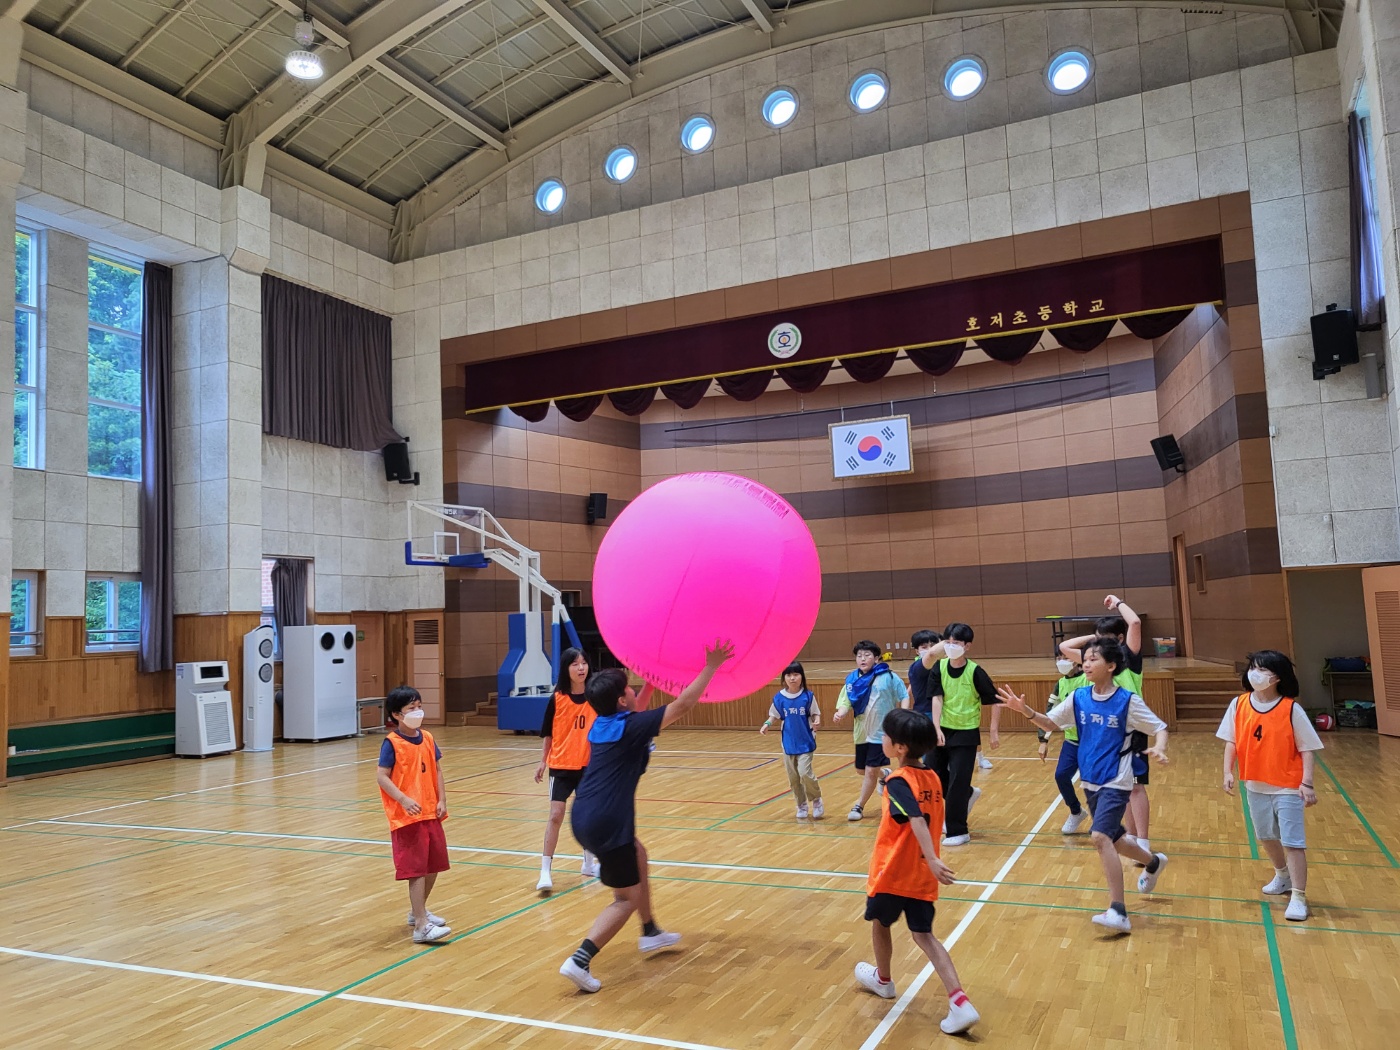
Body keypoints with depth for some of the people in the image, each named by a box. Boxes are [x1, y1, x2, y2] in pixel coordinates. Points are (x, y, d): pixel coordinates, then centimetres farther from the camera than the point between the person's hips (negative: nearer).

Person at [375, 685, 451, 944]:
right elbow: (381, 776, -15)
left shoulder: (427, 738, 7)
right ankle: (421, 926, -4)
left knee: (434, 865, 14)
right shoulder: (392, 743, -11)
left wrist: (442, 800, 2)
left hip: (431, 813, 7)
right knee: (416, 870, -7)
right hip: (406, 816, -7)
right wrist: (404, 800, -25)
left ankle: (418, 911, 35)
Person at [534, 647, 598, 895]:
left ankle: (589, 863, 34)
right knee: (556, 815, -8)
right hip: (561, 765, -2)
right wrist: (543, 761, 1)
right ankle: (545, 872, -3)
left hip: (588, 765, 2)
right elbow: (548, 733, 1)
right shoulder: (557, 698, -7)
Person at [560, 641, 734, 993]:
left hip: (586, 817, 9)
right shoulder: (630, 728, -11)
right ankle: (580, 960, -9)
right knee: (627, 899, 4)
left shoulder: (603, 725, 11)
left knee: (638, 855, 29)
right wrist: (710, 667, -4)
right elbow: (683, 705, -10)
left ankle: (650, 932, 40)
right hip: (605, 823, -9)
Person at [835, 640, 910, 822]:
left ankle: (859, 807, 11)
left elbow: (904, 697, -4)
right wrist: (840, 713, -23)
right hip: (862, 732, 5)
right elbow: (846, 702, -1)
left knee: (871, 771, -6)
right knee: (861, 770, 16)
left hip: (881, 731, -5)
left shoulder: (888, 677, -9)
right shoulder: (852, 679, 0)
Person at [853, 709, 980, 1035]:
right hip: (921, 876, 6)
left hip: (892, 873, -6)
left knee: (880, 923, 20)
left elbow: (917, 820, -31)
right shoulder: (932, 778, 4)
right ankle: (960, 1003, -7)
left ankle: (883, 980, 42)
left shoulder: (898, 781, -19)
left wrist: (933, 860, -40)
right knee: (924, 935, 8)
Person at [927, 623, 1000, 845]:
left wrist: (995, 732, -9)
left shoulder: (975, 672, -15)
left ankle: (958, 832, 9)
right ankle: (969, 794, 41)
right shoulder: (939, 668, -5)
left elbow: (995, 702, -8)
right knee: (937, 780, 13)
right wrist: (937, 729, -21)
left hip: (966, 735, -5)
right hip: (943, 731, 5)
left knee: (957, 784, -6)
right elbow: (937, 699, -11)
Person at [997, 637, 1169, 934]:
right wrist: (1026, 711, -10)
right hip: (1090, 781, 6)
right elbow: (1051, 723, 8)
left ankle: (1118, 912, -18)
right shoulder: (1078, 697, -1)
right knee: (1112, 840, 20)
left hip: (1116, 783, -6)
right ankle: (1153, 862, 51)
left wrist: (1159, 748, -28)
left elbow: (1160, 728, -6)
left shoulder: (1128, 700, -14)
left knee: (1101, 837, -23)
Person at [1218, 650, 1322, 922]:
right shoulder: (1239, 705, -5)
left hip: (1287, 787, -5)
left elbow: (1306, 748, -10)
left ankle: (1298, 897, 3)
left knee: (1292, 841, -5)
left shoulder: (1291, 709, -14)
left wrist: (1307, 783, -16)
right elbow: (1231, 741, 2)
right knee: (1266, 836, 22)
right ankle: (1283, 876, 46)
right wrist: (1229, 772, -7)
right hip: (1255, 785, 5)